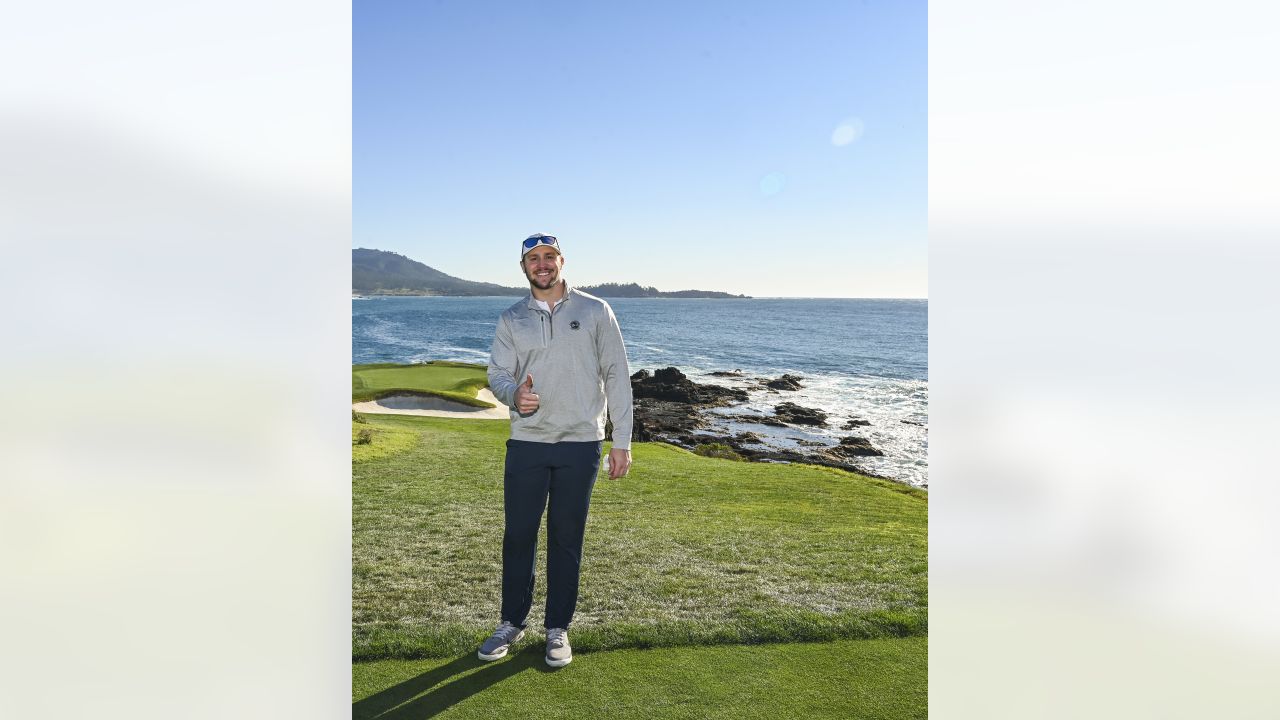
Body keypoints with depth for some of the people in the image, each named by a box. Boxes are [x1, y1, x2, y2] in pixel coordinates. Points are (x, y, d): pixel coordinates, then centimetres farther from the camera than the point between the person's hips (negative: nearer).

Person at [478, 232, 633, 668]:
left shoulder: (595, 311, 2)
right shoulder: (511, 319, 9)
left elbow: (616, 376, 1)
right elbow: (497, 373, 1)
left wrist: (622, 443, -4)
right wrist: (514, 393, -25)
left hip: (581, 444, -2)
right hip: (526, 442, 2)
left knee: (566, 539, 7)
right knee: (518, 535, 7)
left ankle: (558, 628, 21)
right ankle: (512, 623, 25)